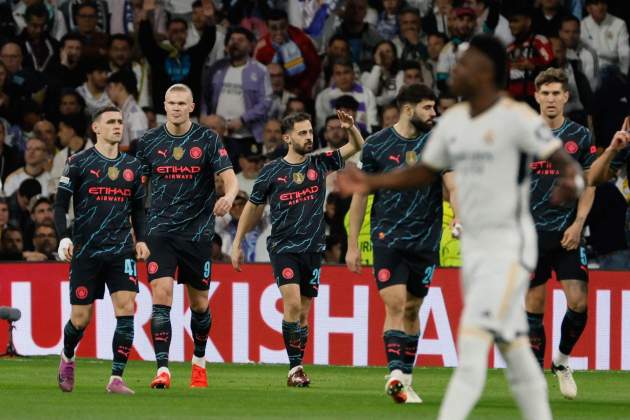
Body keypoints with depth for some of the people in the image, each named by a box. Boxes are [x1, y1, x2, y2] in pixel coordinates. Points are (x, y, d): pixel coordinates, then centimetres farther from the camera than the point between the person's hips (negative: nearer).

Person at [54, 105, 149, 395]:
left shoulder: (131, 165, 12)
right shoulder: (79, 162, 0)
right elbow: (60, 204, 0)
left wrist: (141, 239, 7)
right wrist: (63, 238, -13)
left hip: (121, 250, 3)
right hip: (85, 250, -3)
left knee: (126, 309, -14)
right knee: (80, 318, 1)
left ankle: (116, 379, -11)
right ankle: (67, 358, 34)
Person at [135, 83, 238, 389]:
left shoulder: (208, 140, -2)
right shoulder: (149, 141, 4)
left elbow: (230, 178, -8)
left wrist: (228, 196, -31)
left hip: (198, 232, 0)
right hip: (160, 230, 0)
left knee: (199, 303, 10)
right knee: (161, 295, -15)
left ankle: (199, 361, 34)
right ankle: (162, 369, -17)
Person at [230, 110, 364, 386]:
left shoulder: (319, 164, 6)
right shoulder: (272, 171, 0)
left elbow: (358, 147, 7)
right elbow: (252, 208, 10)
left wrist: (351, 128, -14)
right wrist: (237, 244, 10)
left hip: (312, 249, 3)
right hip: (283, 247, -3)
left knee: (303, 313, 7)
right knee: (292, 303, -18)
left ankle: (297, 369, 16)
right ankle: (294, 367, -13)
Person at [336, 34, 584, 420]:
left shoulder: (516, 118, -13)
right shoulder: (453, 121, 9)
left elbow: (566, 162, -17)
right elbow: (425, 173, 20)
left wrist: (572, 182, -40)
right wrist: (371, 183, 9)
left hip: (509, 245, -8)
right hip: (473, 245, 8)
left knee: (472, 342, -16)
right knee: (516, 354, 11)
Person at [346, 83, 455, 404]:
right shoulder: (377, 145, -1)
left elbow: (453, 185, -6)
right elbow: (360, 194, 5)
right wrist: (352, 245, 3)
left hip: (425, 241, 2)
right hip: (387, 237, -2)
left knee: (412, 310, 9)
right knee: (395, 304, -17)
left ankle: (405, 380, 20)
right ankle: (395, 374, -26)